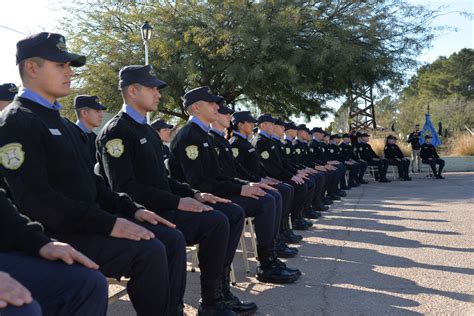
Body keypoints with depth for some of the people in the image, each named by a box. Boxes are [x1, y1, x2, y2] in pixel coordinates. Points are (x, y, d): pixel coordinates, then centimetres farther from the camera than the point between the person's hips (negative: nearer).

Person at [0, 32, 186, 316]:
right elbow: (34, 198, -22)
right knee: (148, 251, -25)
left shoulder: (64, 125, 19)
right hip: (54, 234, -9)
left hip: (85, 222, 9)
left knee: (172, 239, -1)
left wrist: (132, 209, 4)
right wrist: (108, 223, -24)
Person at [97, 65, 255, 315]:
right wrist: (177, 202, -23)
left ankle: (219, 286, 6)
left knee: (234, 213, 2)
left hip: (164, 205, 10)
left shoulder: (146, 130, 19)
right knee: (215, 222, -25)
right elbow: (125, 188, -21)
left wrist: (193, 194, 4)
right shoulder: (116, 132, -11)